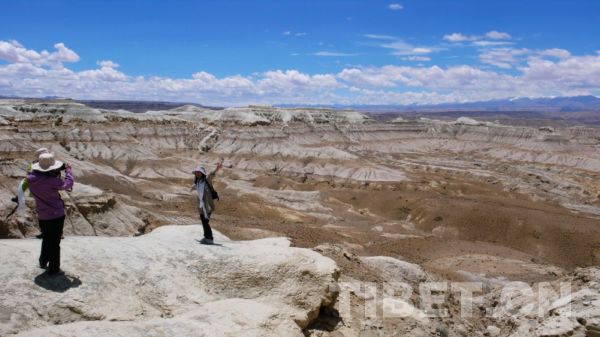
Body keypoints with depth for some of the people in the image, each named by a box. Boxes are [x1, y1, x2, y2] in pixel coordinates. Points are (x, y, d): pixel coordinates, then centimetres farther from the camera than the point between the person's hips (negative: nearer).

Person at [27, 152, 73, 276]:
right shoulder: (52, 181, -26)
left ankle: (43, 262, 39)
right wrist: (68, 170, 1)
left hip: (42, 216, 6)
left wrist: (56, 173, 1)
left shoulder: (31, 178, -8)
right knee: (55, 243, 7)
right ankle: (53, 269, 16)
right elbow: (68, 184, -13)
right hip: (56, 215, -6)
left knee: (46, 239, 27)